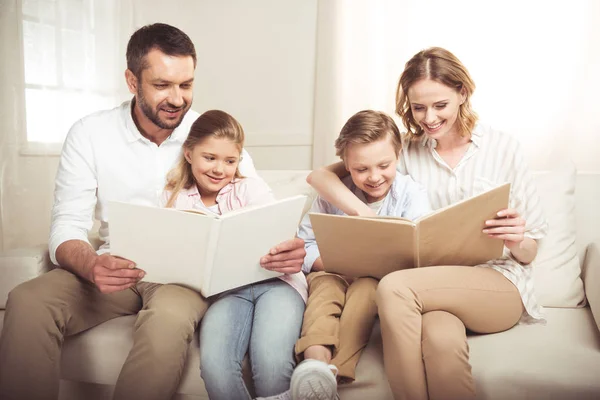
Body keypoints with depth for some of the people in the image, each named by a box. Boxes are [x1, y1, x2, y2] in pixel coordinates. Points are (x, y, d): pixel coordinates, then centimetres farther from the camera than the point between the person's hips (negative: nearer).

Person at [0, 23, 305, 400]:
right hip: (116, 271, 2)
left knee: (169, 315, -36)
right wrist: (91, 266, -31)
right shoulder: (88, 135, -2)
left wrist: (284, 248, -30)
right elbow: (67, 228, -6)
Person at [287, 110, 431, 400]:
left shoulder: (411, 194, -7)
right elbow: (304, 246, -4)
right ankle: (315, 358, -56)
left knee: (366, 287, -34)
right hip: (336, 274, 2)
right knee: (325, 283, -32)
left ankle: (334, 371, -50)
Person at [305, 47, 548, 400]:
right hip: (432, 286, 1)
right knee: (441, 337, -37)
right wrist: (370, 219, -19)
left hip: (499, 285, 0)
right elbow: (321, 175, -1)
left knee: (395, 287, -30)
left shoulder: (504, 149, 4)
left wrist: (517, 243, -18)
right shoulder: (406, 151, 7)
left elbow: (529, 253, 8)